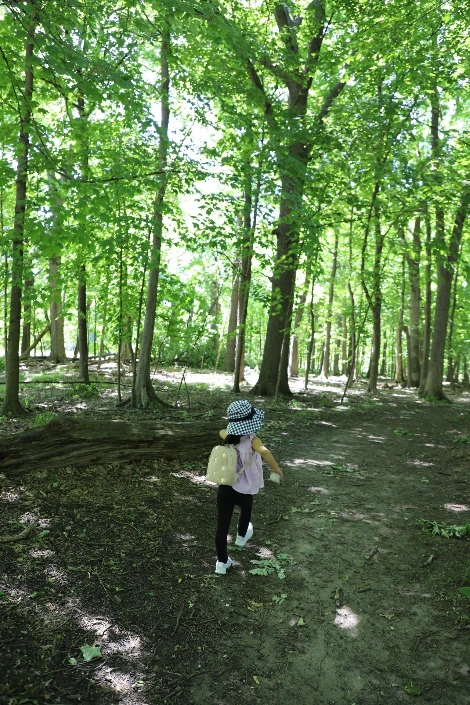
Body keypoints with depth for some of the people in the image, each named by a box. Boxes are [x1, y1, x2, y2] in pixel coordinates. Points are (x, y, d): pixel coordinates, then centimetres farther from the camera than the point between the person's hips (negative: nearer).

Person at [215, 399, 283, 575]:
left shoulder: (228, 435, -4)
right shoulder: (252, 440, -22)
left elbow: (221, 432, 21)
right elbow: (264, 451, -43)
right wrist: (276, 468, -28)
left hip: (224, 489, 3)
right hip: (243, 491, -3)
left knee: (222, 525, 11)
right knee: (246, 509, 32)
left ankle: (222, 562, 23)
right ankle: (241, 536, 56)